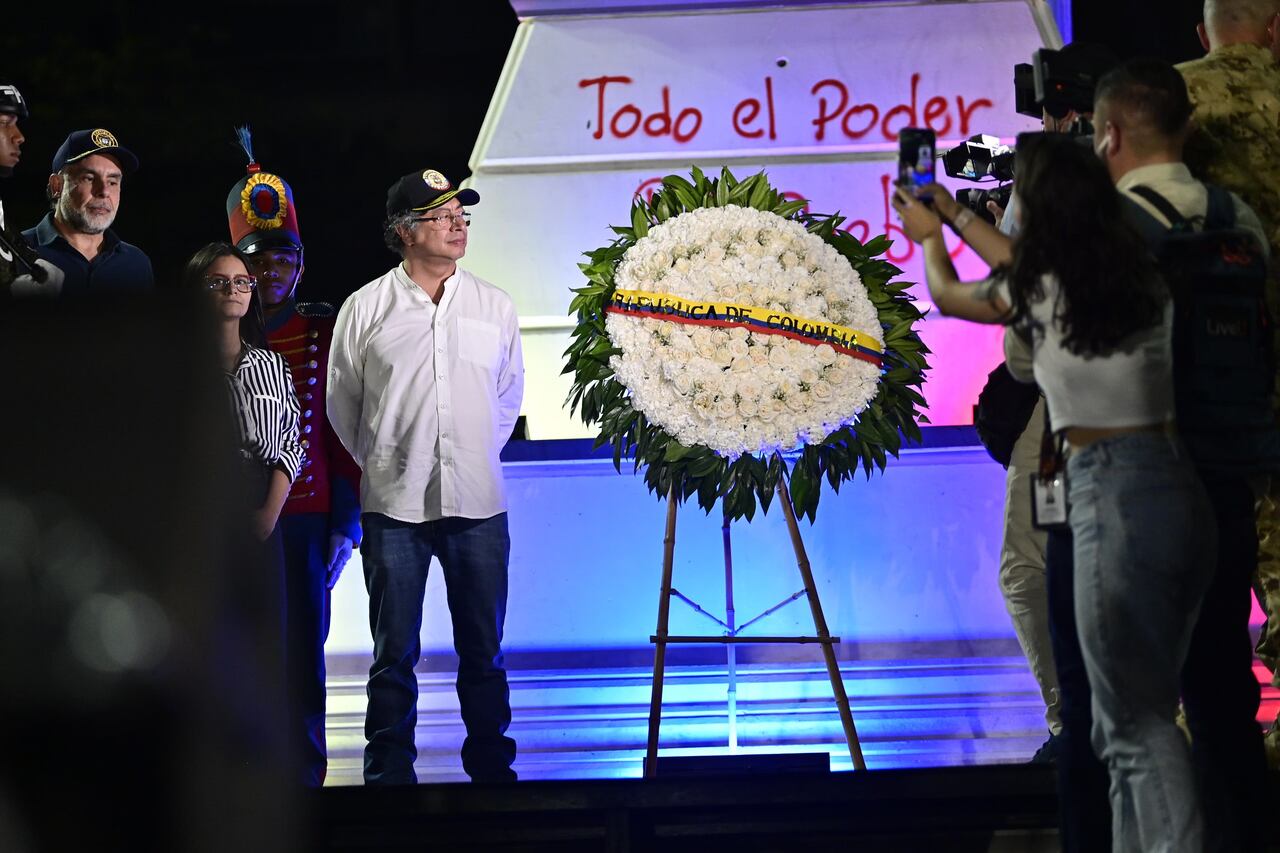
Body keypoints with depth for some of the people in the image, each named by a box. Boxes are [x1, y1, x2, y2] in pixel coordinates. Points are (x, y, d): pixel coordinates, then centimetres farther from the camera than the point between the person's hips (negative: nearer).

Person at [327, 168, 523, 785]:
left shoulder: (494, 306, 8)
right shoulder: (366, 308, 1)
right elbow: (342, 403, 10)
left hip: (478, 502, 2)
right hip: (393, 505, -2)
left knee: (483, 652, 7)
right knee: (394, 655, 3)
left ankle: (492, 771, 16)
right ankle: (389, 778, 8)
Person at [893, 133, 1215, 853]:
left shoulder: (1038, 289, -4)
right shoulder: (1144, 280, 10)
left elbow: (947, 294, 19)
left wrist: (929, 237, 40)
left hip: (1114, 495, -7)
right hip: (1180, 489, 7)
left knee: (1137, 725, -6)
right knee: (1142, 713, 12)